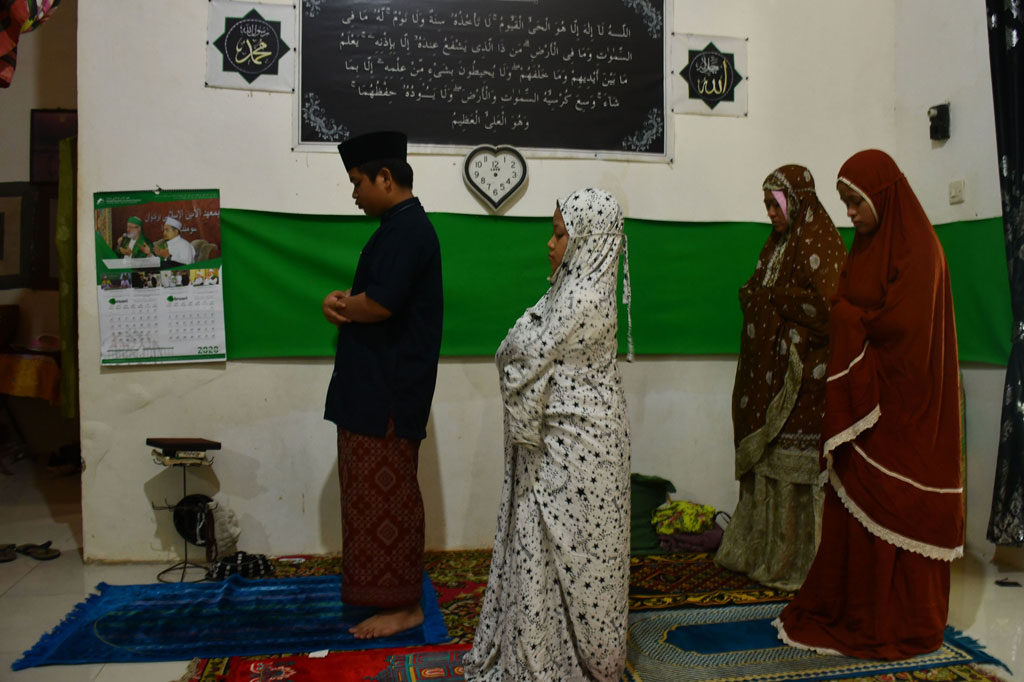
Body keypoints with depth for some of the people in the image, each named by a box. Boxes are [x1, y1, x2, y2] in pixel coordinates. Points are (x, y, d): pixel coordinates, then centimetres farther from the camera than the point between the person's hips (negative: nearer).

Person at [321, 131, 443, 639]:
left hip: (388, 393, -10)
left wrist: (341, 305, -5)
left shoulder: (405, 229, -16)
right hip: (376, 388, 10)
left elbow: (379, 304, -25)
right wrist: (347, 303, -2)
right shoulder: (404, 226, 17)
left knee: (386, 497, -2)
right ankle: (386, 589, 30)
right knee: (376, 494, 17)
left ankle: (403, 604, 10)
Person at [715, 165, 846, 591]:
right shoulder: (778, 243, 18)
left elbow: (827, 304, -20)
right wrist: (754, 296, 5)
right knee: (764, 459, 12)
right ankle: (761, 552, 23)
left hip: (800, 373, -8)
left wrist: (772, 298, -13)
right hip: (767, 372, 9)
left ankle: (794, 563, 10)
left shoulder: (818, 244, -9)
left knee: (792, 464, -3)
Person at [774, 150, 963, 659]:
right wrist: (848, 317, -4)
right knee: (855, 502, 11)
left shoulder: (916, 249, -13)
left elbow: (900, 324, -20)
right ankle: (850, 605, 23)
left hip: (900, 403, -8)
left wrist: (846, 316, -7)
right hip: (864, 397, 8)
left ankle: (897, 622, 17)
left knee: (893, 512, 2)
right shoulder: (867, 245, 13)